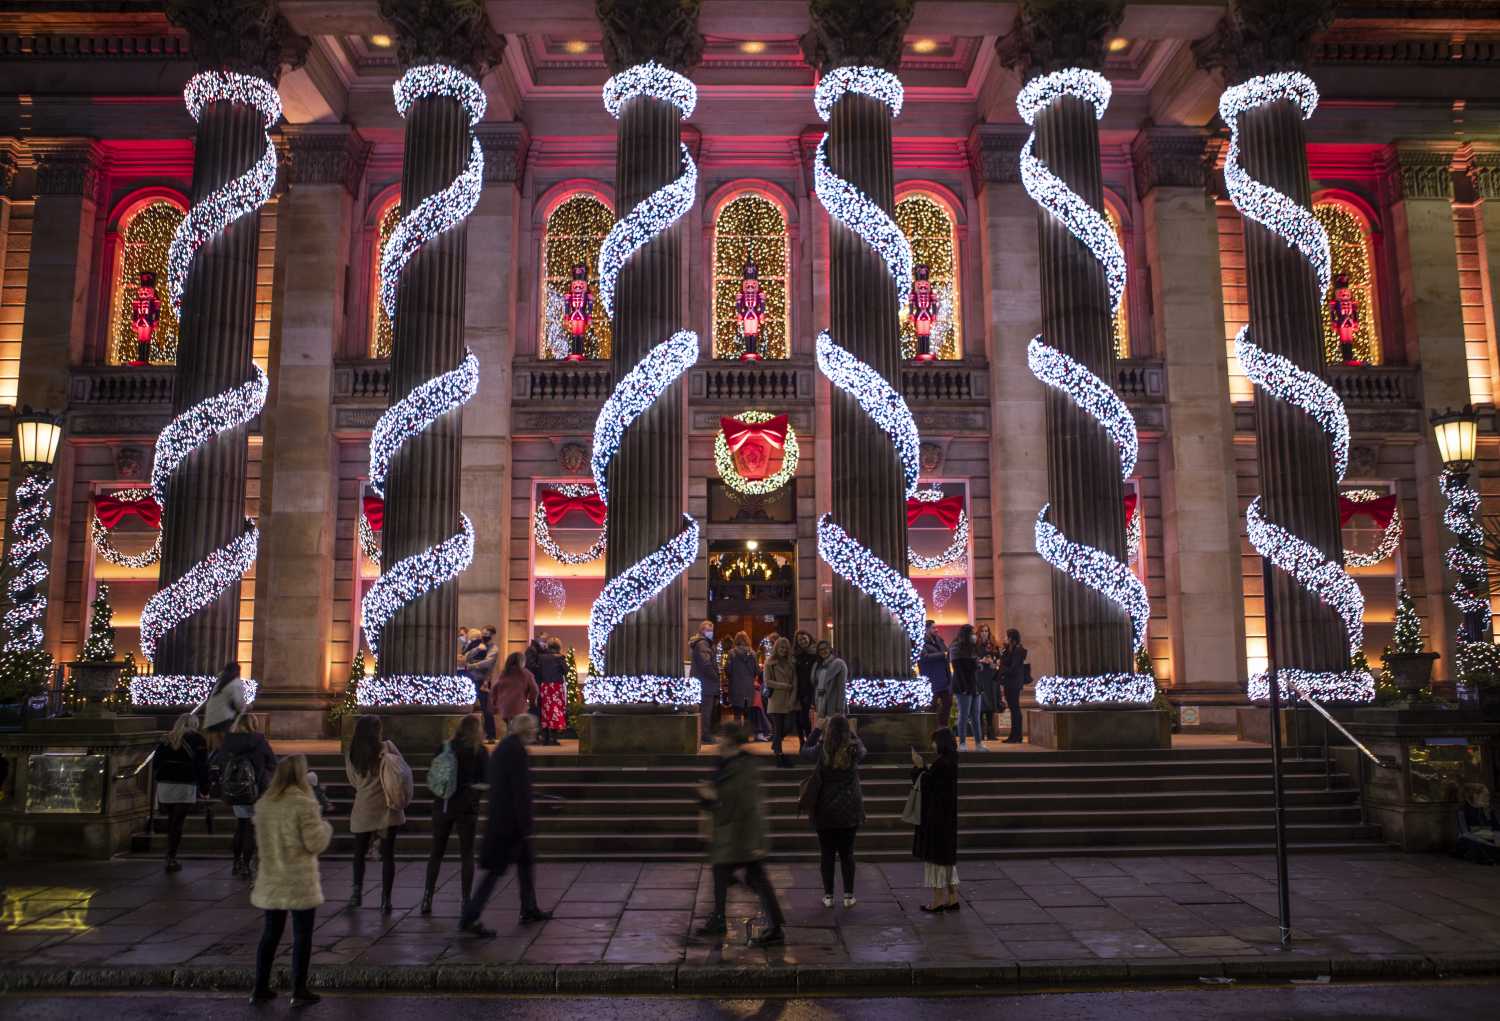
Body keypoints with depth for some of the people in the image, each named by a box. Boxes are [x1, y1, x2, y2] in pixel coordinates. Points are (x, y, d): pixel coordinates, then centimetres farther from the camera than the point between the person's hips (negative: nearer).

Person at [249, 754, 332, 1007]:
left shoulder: (263, 803, 3)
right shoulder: (304, 804, -17)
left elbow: (260, 842, 14)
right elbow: (316, 844, -14)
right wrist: (326, 826, 3)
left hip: (271, 881, 6)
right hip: (300, 882, -6)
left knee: (270, 933, 17)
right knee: (302, 936, 5)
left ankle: (260, 988, 23)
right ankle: (299, 992, 10)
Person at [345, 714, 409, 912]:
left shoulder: (352, 754, 0)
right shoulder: (386, 748, -9)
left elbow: (353, 781, 11)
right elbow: (404, 771, -10)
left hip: (363, 811, 2)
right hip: (386, 810, -2)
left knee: (360, 852, 20)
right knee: (388, 855, 4)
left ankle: (357, 890, 8)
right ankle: (385, 899, 2)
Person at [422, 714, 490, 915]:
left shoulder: (444, 748, 1)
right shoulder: (479, 751, -6)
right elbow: (486, 779, -6)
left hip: (443, 806, 2)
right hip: (467, 807, -2)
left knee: (436, 853, 14)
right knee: (467, 854, 6)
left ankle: (427, 897, 13)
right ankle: (467, 901, 6)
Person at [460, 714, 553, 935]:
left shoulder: (501, 748, 12)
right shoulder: (517, 751, -18)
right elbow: (521, 792, -21)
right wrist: (526, 824, -17)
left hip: (499, 816, 10)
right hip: (512, 821, -10)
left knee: (527, 861, 19)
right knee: (496, 870, -4)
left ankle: (529, 910, 28)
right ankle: (469, 919, -1)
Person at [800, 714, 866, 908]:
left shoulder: (821, 750, -13)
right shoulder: (853, 751, -11)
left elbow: (804, 751, 9)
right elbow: (863, 749, 14)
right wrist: (851, 732, 16)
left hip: (825, 811, -1)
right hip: (850, 811, 1)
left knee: (827, 854, 10)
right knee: (847, 853, 12)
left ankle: (828, 896, 14)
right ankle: (848, 895, 15)